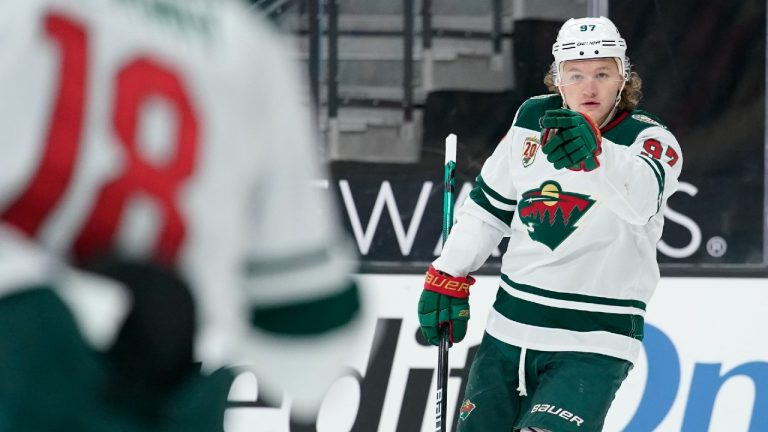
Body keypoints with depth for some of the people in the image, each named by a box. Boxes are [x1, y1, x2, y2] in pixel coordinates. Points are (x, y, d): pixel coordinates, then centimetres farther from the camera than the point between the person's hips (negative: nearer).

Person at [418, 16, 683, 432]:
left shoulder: (652, 140, -12)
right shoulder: (533, 120, 3)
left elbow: (640, 197, -36)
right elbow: (488, 203, 16)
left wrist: (594, 150, -55)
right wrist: (447, 277, 13)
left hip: (592, 347, -5)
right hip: (508, 330, 6)